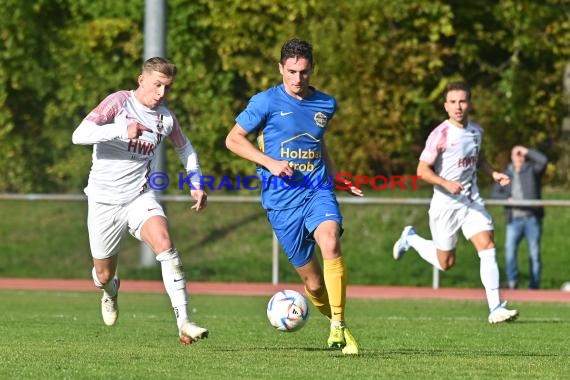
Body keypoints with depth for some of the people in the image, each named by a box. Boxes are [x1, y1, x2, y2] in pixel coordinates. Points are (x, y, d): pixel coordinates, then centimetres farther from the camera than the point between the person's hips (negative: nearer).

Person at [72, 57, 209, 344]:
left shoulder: (166, 118, 2)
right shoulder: (119, 102, -11)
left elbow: (184, 148, 23)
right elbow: (79, 135, -23)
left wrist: (196, 184, 12)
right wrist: (122, 131, -34)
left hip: (141, 198, 2)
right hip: (104, 200, -2)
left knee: (164, 242, -28)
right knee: (104, 275, 8)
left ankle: (183, 323, -33)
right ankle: (111, 291, 50)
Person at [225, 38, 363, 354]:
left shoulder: (325, 104, 10)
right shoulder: (266, 102, -2)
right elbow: (233, 139, 2)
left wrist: (338, 179, 18)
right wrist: (270, 162, -9)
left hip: (318, 192, 2)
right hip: (281, 200, -2)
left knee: (330, 244, -30)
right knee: (313, 283, -1)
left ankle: (338, 326, -25)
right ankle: (334, 320, 27)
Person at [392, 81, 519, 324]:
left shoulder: (476, 131, 5)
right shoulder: (441, 135, -15)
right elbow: (422, 170, -14)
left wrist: (493, 173, 8)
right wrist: (446, 184, -28)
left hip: (472, 201, 5)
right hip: (445, 204, -5)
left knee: (487, 246, -14)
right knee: (446, 263, 7)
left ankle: (495, 308, -16)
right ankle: (411, 239, 36)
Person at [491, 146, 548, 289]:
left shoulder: (532, 169, 8)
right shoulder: (506, 174, 15)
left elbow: (543, 160, -11)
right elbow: (494, 193, 9)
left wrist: (527, 151, -3)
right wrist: (507, 198, -9)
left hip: (532, 218, -1)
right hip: (514, 219, 1)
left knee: (534, 252, -1)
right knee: (509, 248, -16)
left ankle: (534, 284, 4)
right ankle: (512, 281, -14)